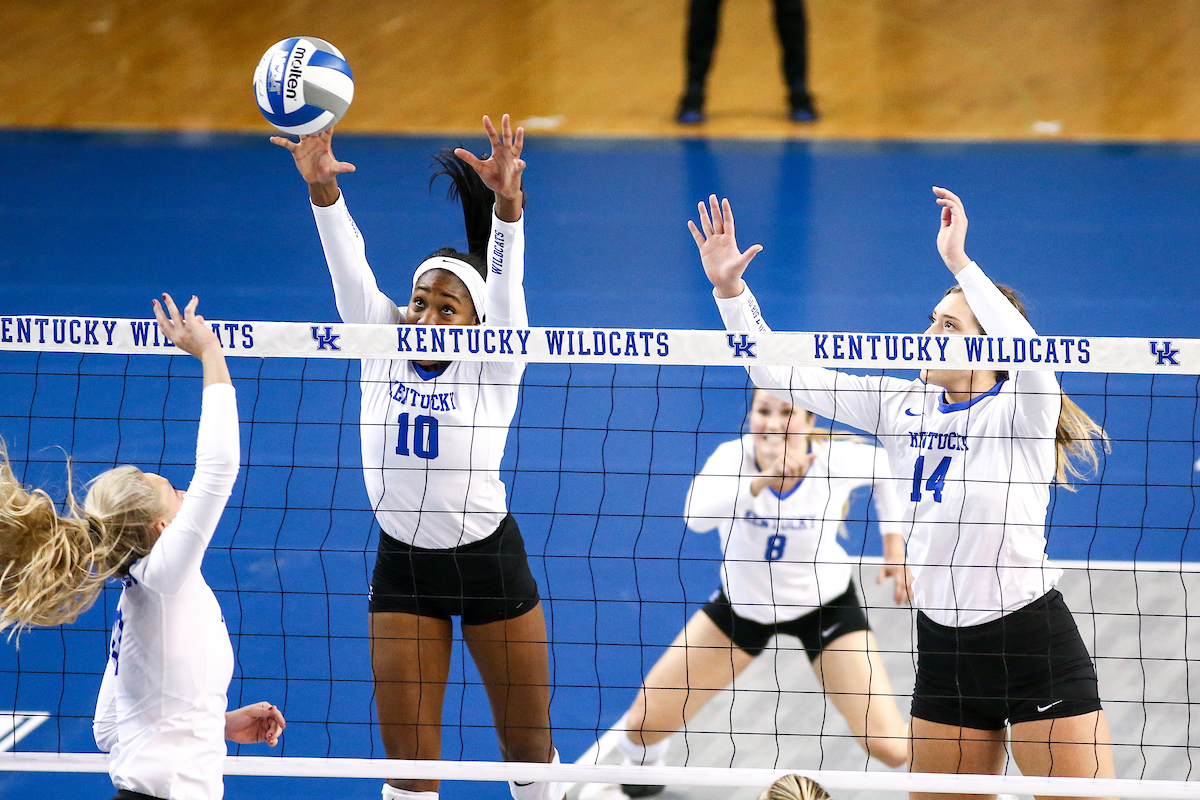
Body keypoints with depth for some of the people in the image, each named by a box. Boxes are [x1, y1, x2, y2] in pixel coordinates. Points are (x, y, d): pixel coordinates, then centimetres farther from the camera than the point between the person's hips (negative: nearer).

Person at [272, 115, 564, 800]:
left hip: (490, 560, -2)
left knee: (529, 745, 10)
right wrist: (322, 187, -33)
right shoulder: (382, 349, -3)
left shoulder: (493, 365, -9)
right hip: (402, 564, 2)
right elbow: (349, 265, -15)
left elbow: (505, 281, -26)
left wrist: (508, 200, -44)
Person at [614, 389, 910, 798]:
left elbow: (880, 464, 1)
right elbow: (696, 515, -49)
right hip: (742, 602, 1)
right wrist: (761, 482, -62)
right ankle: (638, 765, 35)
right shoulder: (733, 457, -27)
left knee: (889, 746, -14)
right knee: (646, 722, -2)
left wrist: (893, 543, 2)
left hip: (825, 605, -1)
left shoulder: (838, 459, -25)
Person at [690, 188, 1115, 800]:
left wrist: (958, 260, -31)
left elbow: (1028, 350, -32)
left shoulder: (1024, 409, -8)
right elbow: (781, 375, 10)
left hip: (1033, 640, -6)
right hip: (944, 650, 6)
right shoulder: (904, 406, 8)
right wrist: (728, 288, 0)